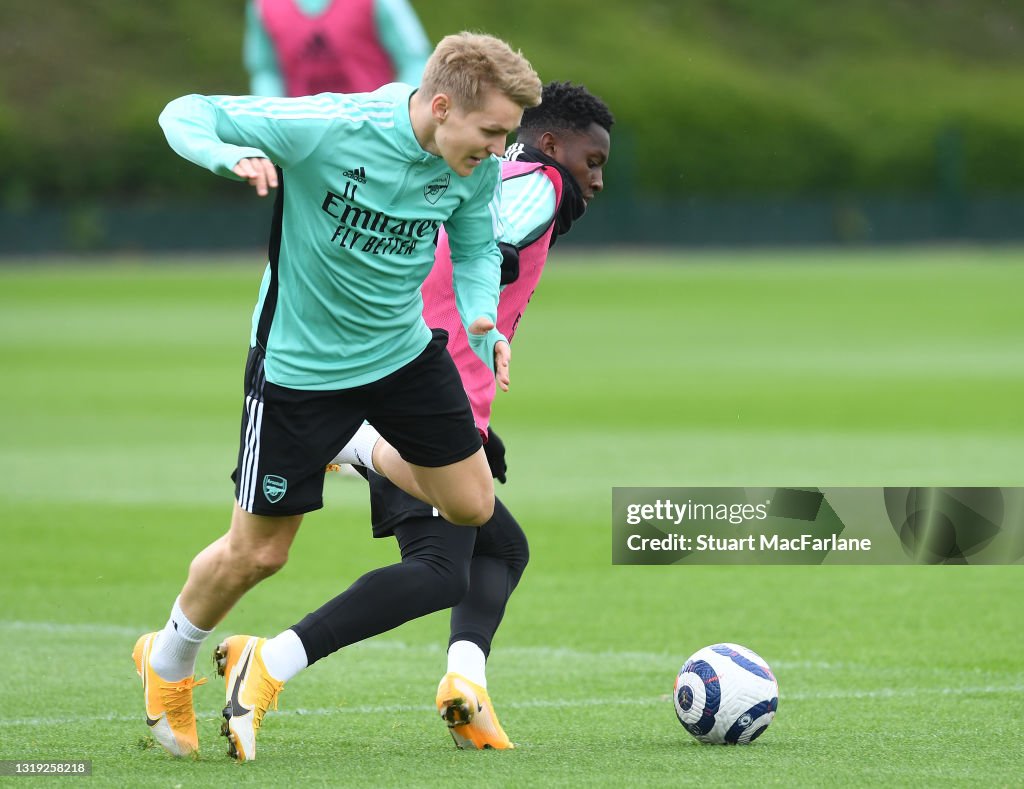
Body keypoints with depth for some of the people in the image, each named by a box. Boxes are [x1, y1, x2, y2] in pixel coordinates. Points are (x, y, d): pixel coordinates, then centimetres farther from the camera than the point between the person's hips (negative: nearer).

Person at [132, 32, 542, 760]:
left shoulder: (478, 167, -13)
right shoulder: (327, 128, -31)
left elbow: (477, 248, 6)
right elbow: (188, 114, -23)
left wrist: (483, 319, -15)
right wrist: (231, 155, -46)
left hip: (406, 347, 5)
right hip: (300, 363, -5)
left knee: (473, 506, 10)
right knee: (258, 553, 4)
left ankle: (359, 453, 39)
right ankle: (168, 664, 33)